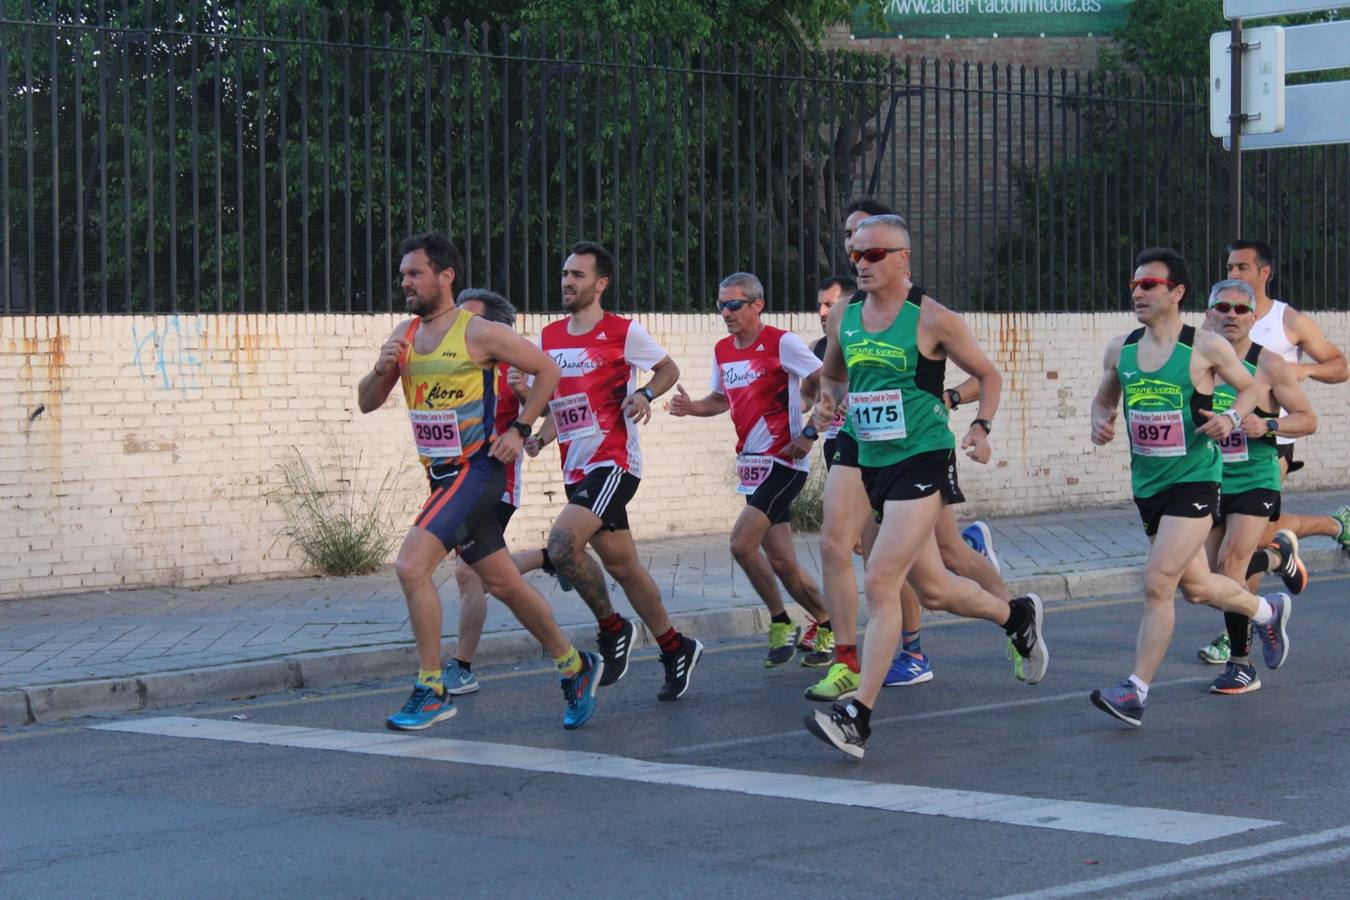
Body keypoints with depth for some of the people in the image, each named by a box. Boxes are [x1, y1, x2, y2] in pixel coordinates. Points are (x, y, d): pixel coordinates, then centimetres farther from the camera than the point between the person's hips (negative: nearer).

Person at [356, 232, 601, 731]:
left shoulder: (480, 332, -11)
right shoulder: (405, 334, 8)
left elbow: (546, 370, -4)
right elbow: (367, 404, 11)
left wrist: (519, 430, -9)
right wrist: (381, 369, -9)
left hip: (477, 468, -7)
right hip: (440, 474, 7)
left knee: (411, 564, -21)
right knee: (502, 583, 14)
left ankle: (431, 691, -12)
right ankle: (575, 666, 30)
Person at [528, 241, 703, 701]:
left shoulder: (623, 332, -5)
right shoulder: (548, 338, 12)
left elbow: (669, 369, 8)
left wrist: (644, 394, -12)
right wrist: (539, 438, 3)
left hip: (614, 462, -7)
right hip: (576, 469, 7)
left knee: (562, 544, -24)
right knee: (622, 565, 11)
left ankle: (612, 628, -5)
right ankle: (675, 648, 25)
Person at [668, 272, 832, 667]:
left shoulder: (781, 343, -11)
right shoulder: (722, 351, 10)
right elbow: (722, 398, 24)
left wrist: (809, 433, -15)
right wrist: (691, 406, 5)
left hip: (783, 461, -8)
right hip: (752, 463, 8)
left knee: (742, 543, -18)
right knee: (781, 563, 7)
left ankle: (781, 623, -2)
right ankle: (827, 626, 21)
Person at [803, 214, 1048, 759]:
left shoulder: (933, 320, -9)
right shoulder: (843, 317, 6)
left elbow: (988, 374, 3)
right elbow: (832, 374, 24)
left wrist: (982, 427, -12)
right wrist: (826, 401, 1)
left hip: (923, 460, -7)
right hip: (872, 463, 7)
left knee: (880, 581, -17)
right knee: (932, 590, 16)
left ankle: (858, 717, -16)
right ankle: (1017, 616, 44)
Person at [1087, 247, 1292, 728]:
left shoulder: (1207, 347, -10)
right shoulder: (1120, 349, 2)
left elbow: (1250, 387, 5)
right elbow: (1103, 398, 17)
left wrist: (1232, 417, -15)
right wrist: (1100, 422, -5)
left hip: (1194, 480, -6)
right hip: (1147, 484, 6)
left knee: (1157, 583, -15)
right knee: (1196, 586, 18)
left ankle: (1136, 691, -8)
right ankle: (1268, 611, 47)